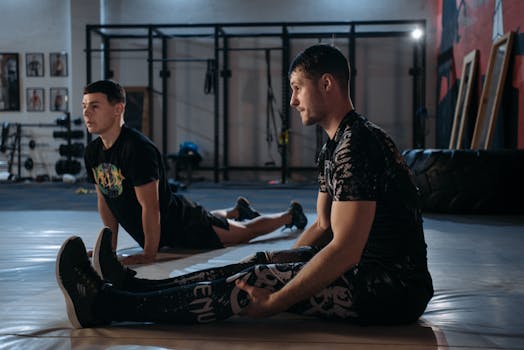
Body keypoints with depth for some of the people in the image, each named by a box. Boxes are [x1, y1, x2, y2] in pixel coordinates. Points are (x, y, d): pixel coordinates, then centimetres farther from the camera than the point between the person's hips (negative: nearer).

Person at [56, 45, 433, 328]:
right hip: (373, 272, 10)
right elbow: (324, 228, 20)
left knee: (249, 284, -15)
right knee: (260, 264, 8)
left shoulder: (356, 146, -20)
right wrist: (278, 272, 11)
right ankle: (129, 286, 11)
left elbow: (345, 249, -26)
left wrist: (273, 301, -22)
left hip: (392, 290, -10)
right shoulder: (335, 146, 15)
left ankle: (102, 305, -11)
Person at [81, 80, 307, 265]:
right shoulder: (92, 152, -9)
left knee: (246, 232, 13)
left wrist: (149, 254, -31)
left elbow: (150, 206, -34)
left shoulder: (137, 148, -34)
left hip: (182, 221, -8)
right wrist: (111, 245, 2)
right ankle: (238, 210, 64)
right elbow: (104, 201, 3)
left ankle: (291, 214, 38)